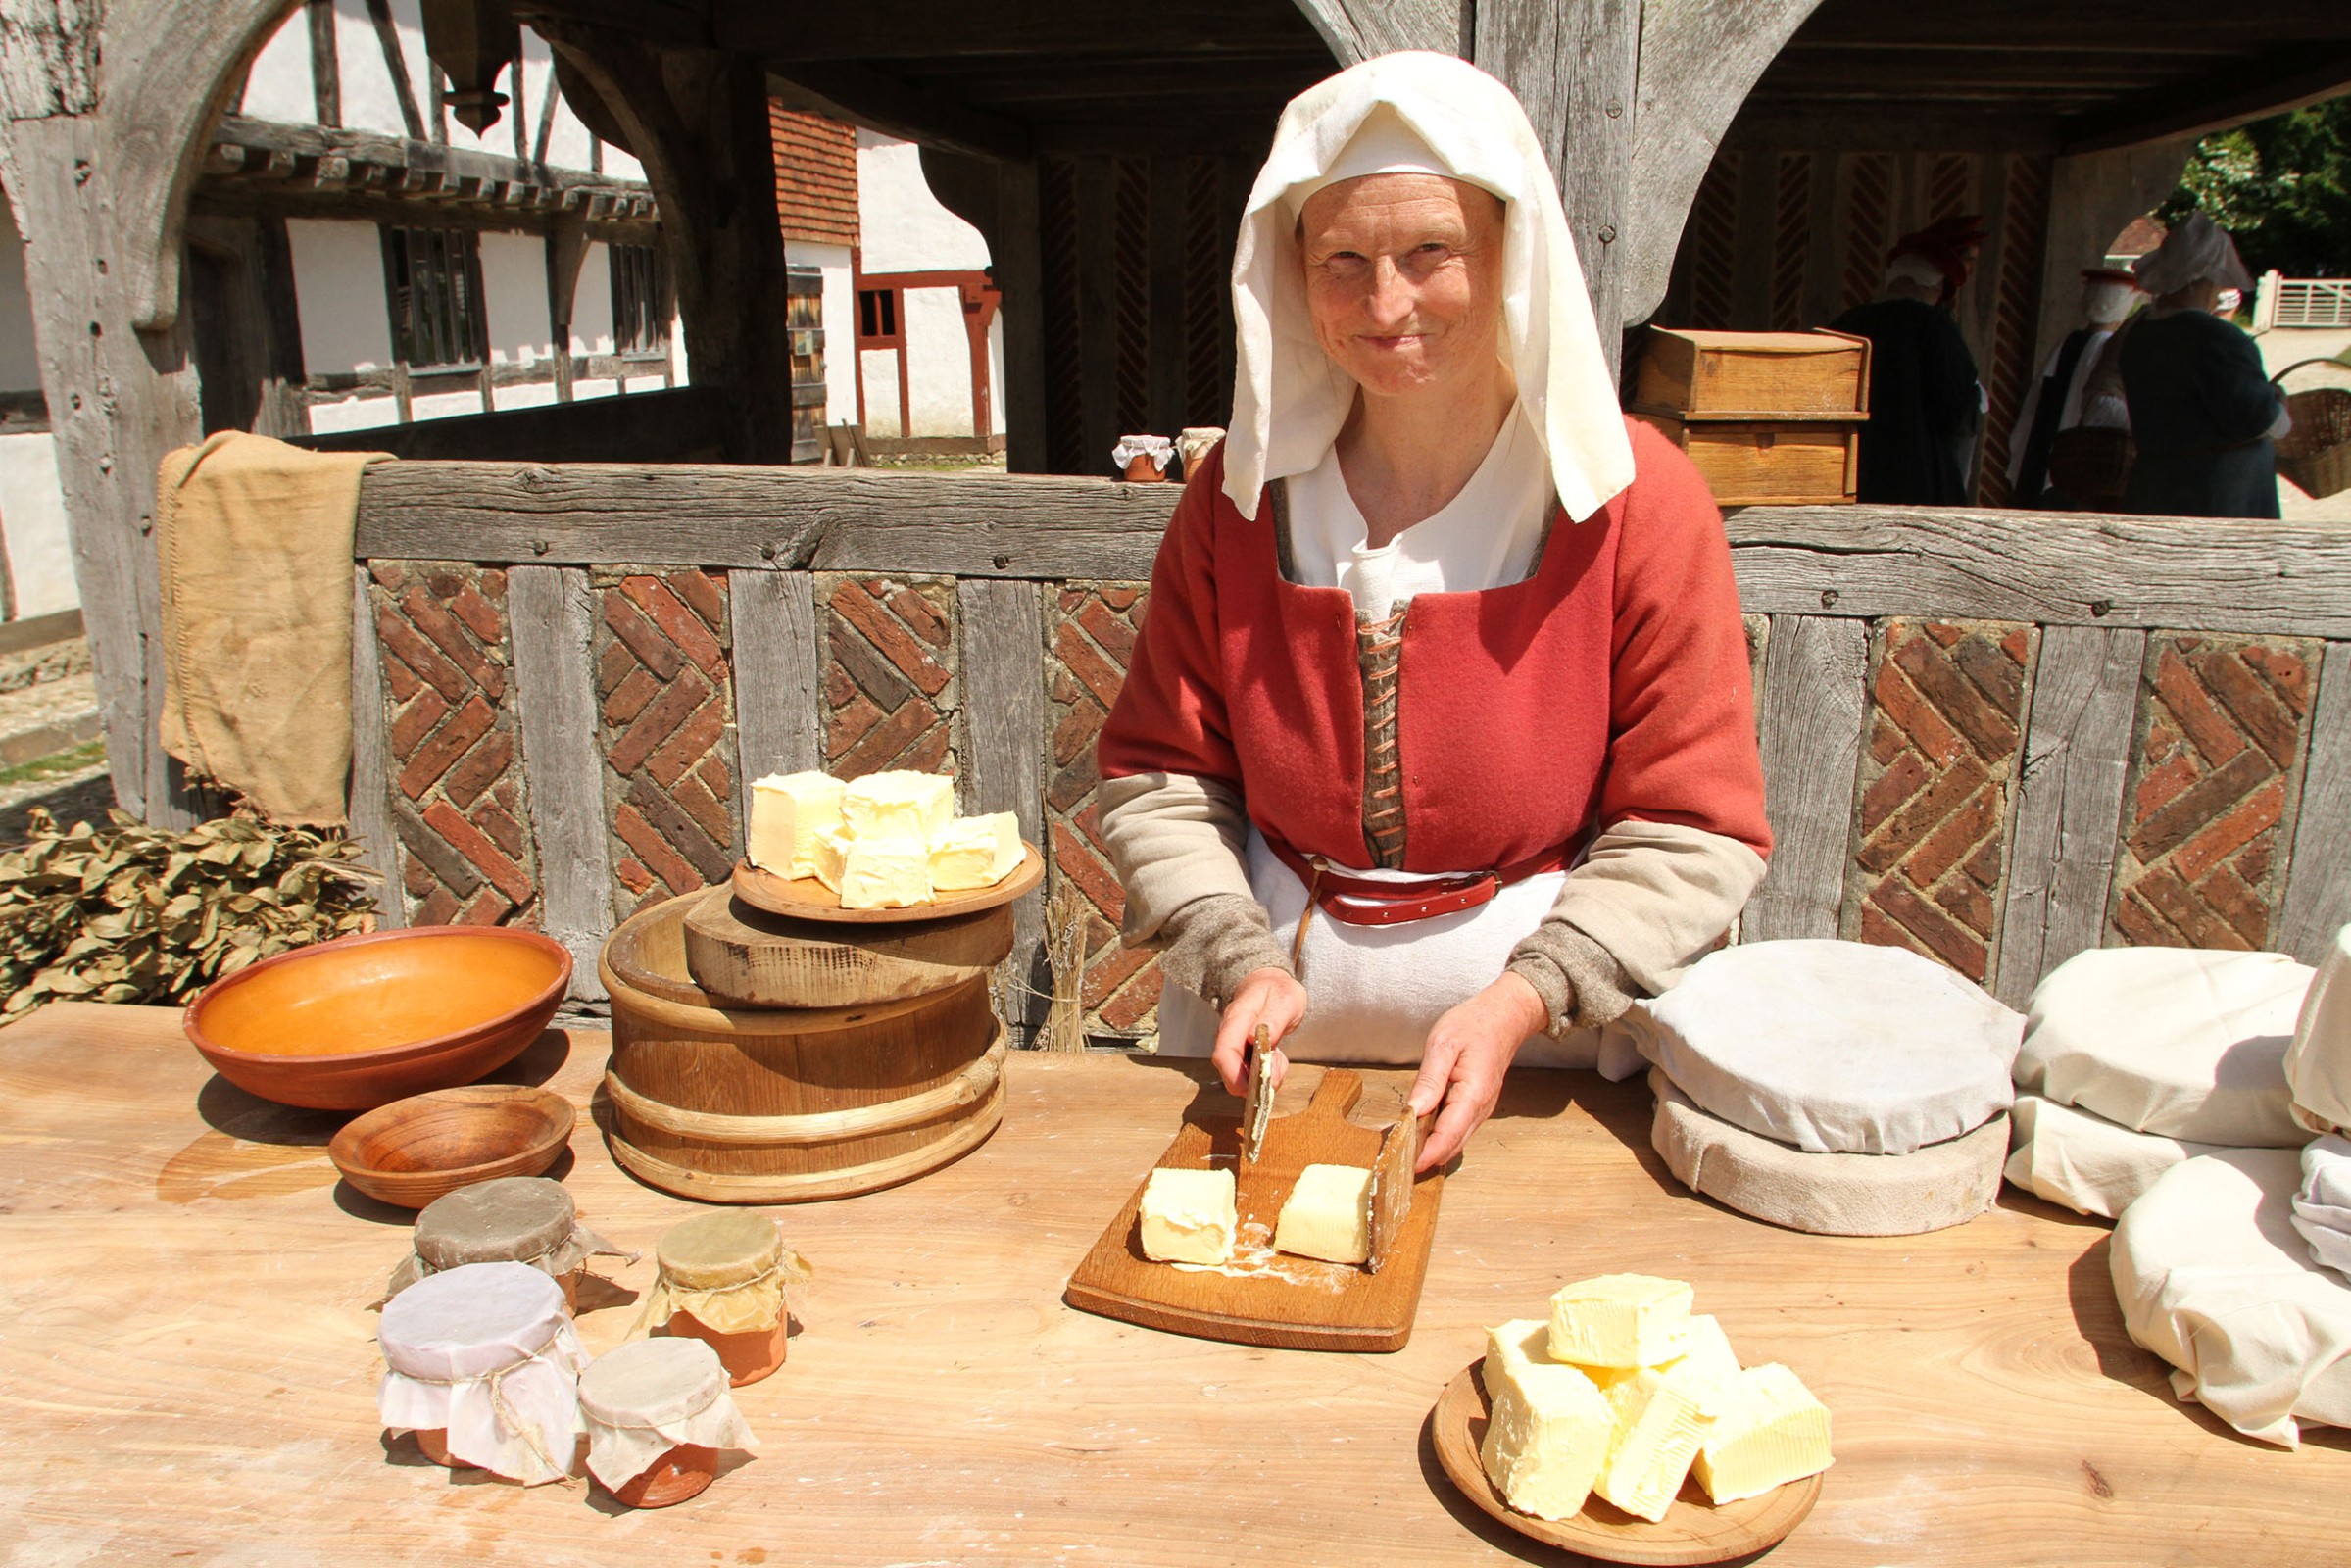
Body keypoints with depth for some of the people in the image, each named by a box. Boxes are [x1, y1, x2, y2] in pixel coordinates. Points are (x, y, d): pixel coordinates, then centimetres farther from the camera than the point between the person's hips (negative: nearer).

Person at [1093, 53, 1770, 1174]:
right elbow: (1157, 777, 0)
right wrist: (1243, 961, -14)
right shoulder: (1240, 496, -5)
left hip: (1551, 1045, -2)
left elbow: (1691, 835, -10)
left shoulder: (1638, 502, -12)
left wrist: (1522, 1000, -22)